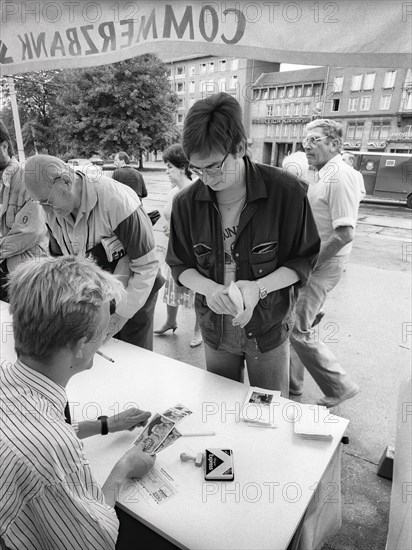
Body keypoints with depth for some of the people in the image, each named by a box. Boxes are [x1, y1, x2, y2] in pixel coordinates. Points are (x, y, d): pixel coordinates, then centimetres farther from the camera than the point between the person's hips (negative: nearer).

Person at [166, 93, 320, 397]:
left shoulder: (286, 191, -17)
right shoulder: (186, 202, -10)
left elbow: (304, 259, -9)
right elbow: (179, 264, 0)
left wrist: (259, 287, -26)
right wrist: (208, 287, -21)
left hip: (269, 327, -2)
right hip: (215, 330, 3)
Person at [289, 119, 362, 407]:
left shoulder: (340, 176, -17)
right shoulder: (326, 175, 14)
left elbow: (345, 234, -24)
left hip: (322, 266, -10)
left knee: (298, 330, -3)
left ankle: (340, 386, 17)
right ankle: (291, 383, 33)